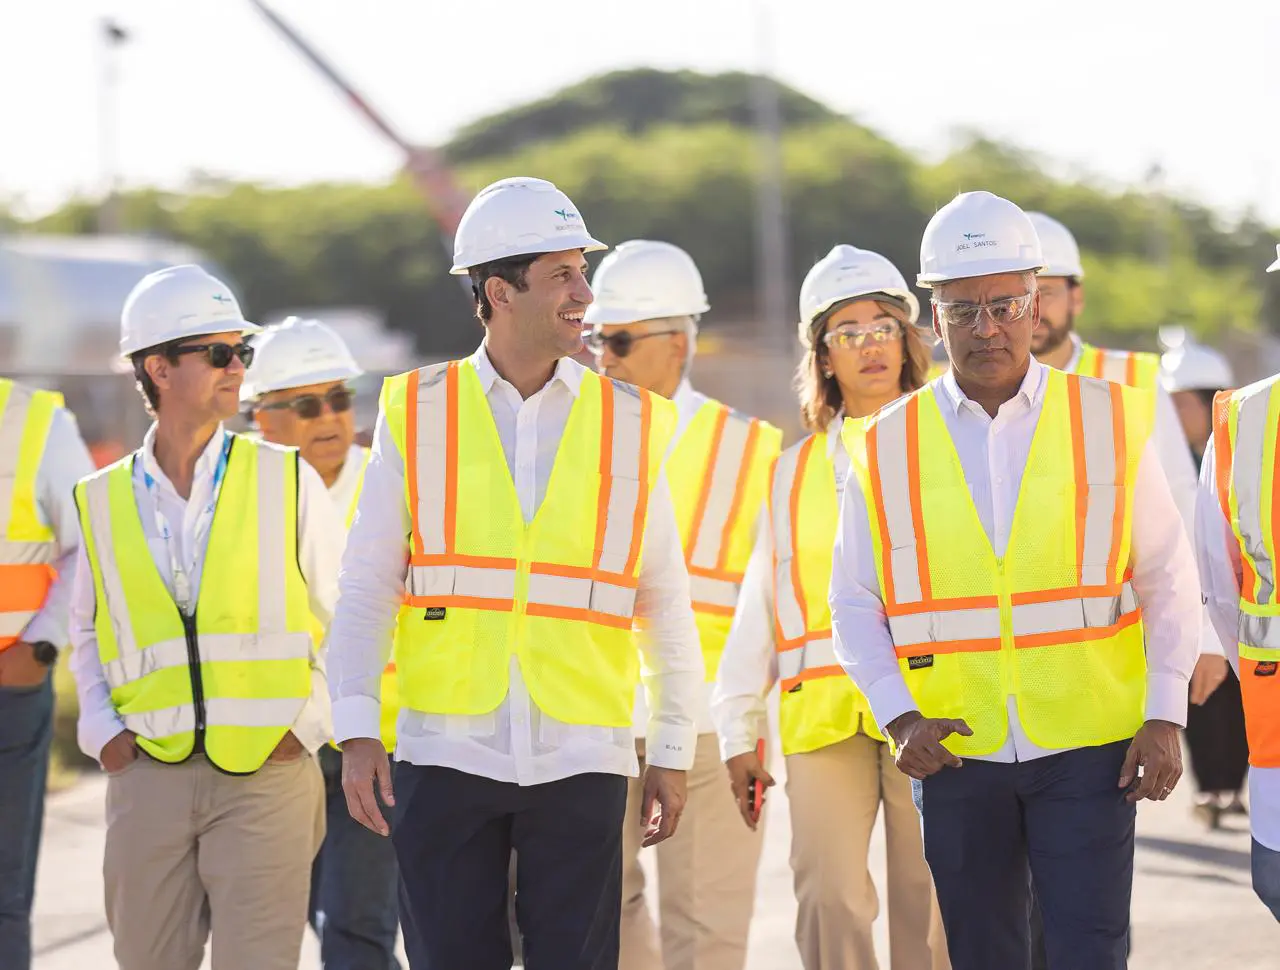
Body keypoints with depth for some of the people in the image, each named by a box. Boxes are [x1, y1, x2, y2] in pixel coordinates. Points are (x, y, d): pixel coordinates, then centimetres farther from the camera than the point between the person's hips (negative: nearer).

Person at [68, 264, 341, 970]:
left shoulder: (287, 481, 3)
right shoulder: (103, 501, 8)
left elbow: (344, 620, 9)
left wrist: (308, 726, -1)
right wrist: (101, 730, 6)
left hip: (266, 774, -2)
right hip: (146, 775, 2)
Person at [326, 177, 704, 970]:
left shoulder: (629, 423, 6)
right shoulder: (419, 414, 3)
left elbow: (666, 606, 10)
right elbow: (367, 585, 4)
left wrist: (673, 752, 8)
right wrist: (357, 731, -4)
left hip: (580, 757, 1)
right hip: (445, 753, 0)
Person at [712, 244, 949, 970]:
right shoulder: (797, 472, 18)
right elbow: (760, 608, 19)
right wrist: (740, 731, 14)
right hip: (823, 715, 2)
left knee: (928, 908, -1)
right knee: (830, 898, -9)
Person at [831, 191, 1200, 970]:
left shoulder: (1109, 422, 2)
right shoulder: (887, 449, 3)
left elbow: (1167, 578, 5)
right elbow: (855, 604, 7)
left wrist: (1165, 715, -3)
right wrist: (899, 716, -6)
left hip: (1089, 749, -1)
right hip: (955, 754, 2)